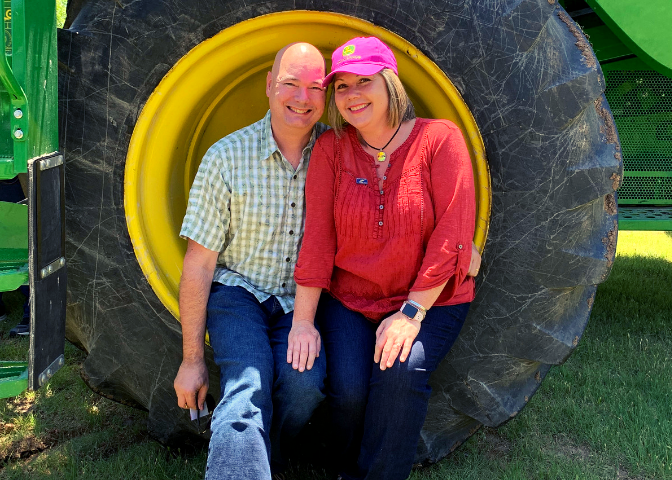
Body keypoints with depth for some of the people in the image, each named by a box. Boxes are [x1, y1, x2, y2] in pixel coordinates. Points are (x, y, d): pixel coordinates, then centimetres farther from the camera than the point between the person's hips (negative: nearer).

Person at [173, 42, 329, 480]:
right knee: (247, 387, -28)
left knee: (304, 381, -25)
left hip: (302, 300, 2)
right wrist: (192, 358, -5)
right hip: (238, 291, -1)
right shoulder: (228, 157, -9)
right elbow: (199, 264, -6)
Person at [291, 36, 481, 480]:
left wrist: (412, 312, -18)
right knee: (348, 387, -22)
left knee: (401, 371, -29)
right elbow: (316, 236, -5)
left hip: (431, 299, -1)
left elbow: (453, 235, -14)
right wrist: (303, 320, -11)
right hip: (348, 300, 2)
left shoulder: (440, 138, -9)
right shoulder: (331, 148, -1)